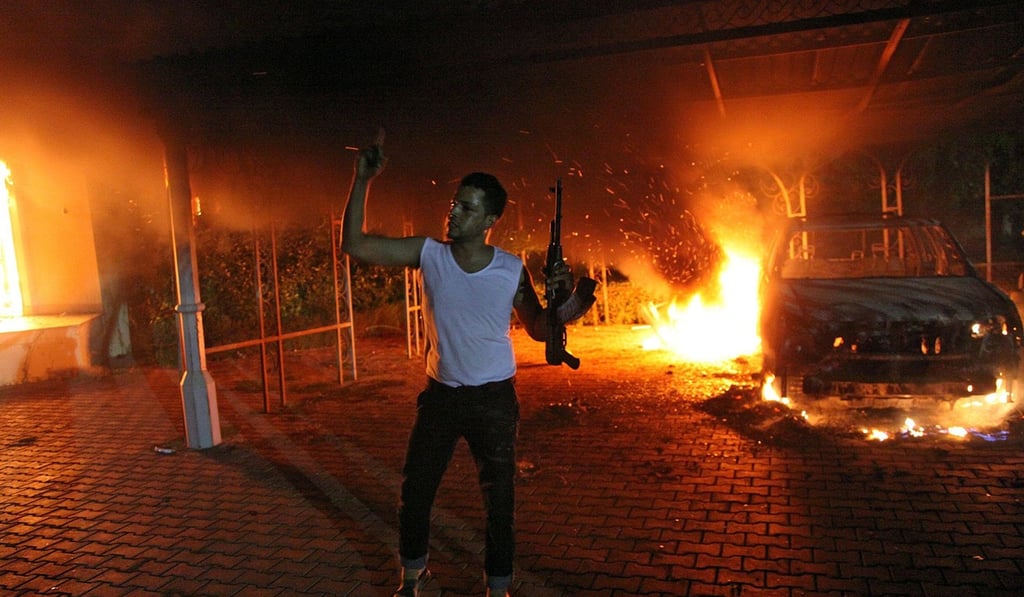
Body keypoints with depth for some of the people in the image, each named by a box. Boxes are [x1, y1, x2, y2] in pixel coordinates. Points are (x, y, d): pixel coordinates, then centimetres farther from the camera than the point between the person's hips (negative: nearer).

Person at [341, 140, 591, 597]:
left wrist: (561, 303, -21)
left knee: (499, 499, 8)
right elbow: (354, 244, -9)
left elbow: (537, 329, 0)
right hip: (440, 394, 2)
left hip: (494, 399, -1)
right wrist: (363, 180, -17)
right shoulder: (429, 254, -8)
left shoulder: (513, 271, -11)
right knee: (414, 491, 14)